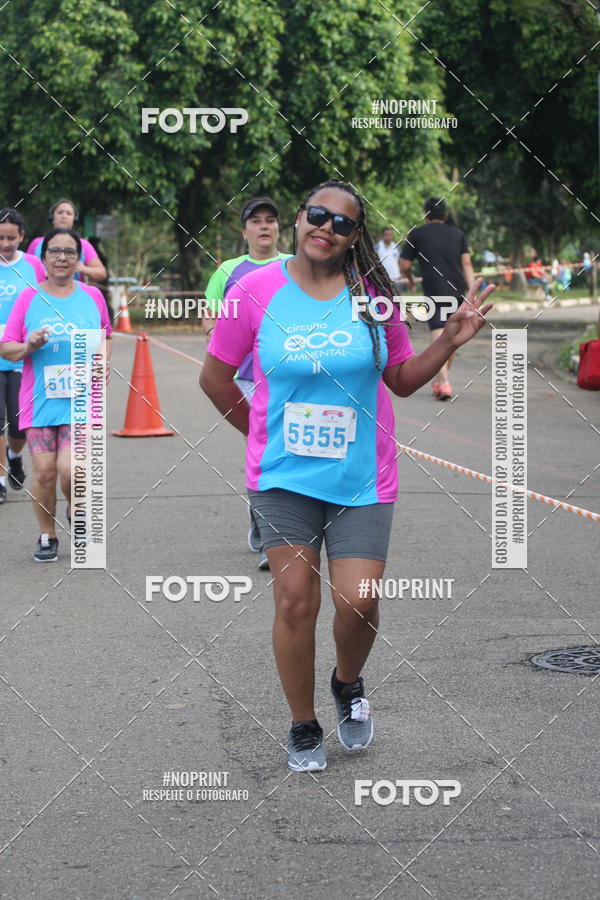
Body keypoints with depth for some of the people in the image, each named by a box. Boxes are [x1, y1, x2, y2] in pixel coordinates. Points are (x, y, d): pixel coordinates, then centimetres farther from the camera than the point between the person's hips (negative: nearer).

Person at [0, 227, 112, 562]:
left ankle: (76, 510, 19)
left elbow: (106, 337, 21)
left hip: (81, 399, 0)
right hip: (39, 399, 0)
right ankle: (48, 536, 15)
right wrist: (30, 346, -14)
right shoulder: (29, 298, 3)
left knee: (70, 468, -14)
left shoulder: (92, 296, 6)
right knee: (44, 471, -5)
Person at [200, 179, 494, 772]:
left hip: (362, 479, 1)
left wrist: (451, 339, -3)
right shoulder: (256, 291, -4)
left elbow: (401, 379, 10)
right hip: (283, 477, -1)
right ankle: (303, 728, 18)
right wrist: (262, 433, 9)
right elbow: (215, 377, 7)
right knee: (295, 601, -1)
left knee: (358, 601, -6)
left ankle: (348, 685, 28)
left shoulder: (373, 294, 0)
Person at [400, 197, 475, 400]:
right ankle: (439, 380, 28)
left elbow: (404, 266, 8)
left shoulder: (416, 234, 7)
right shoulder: (457, 233, 16)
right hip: (458, 292, 4)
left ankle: (444, 383, -25)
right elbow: (467, 263, 7)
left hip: (435, 293, -4)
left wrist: (411, 280, 28)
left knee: (439, 340, -10)